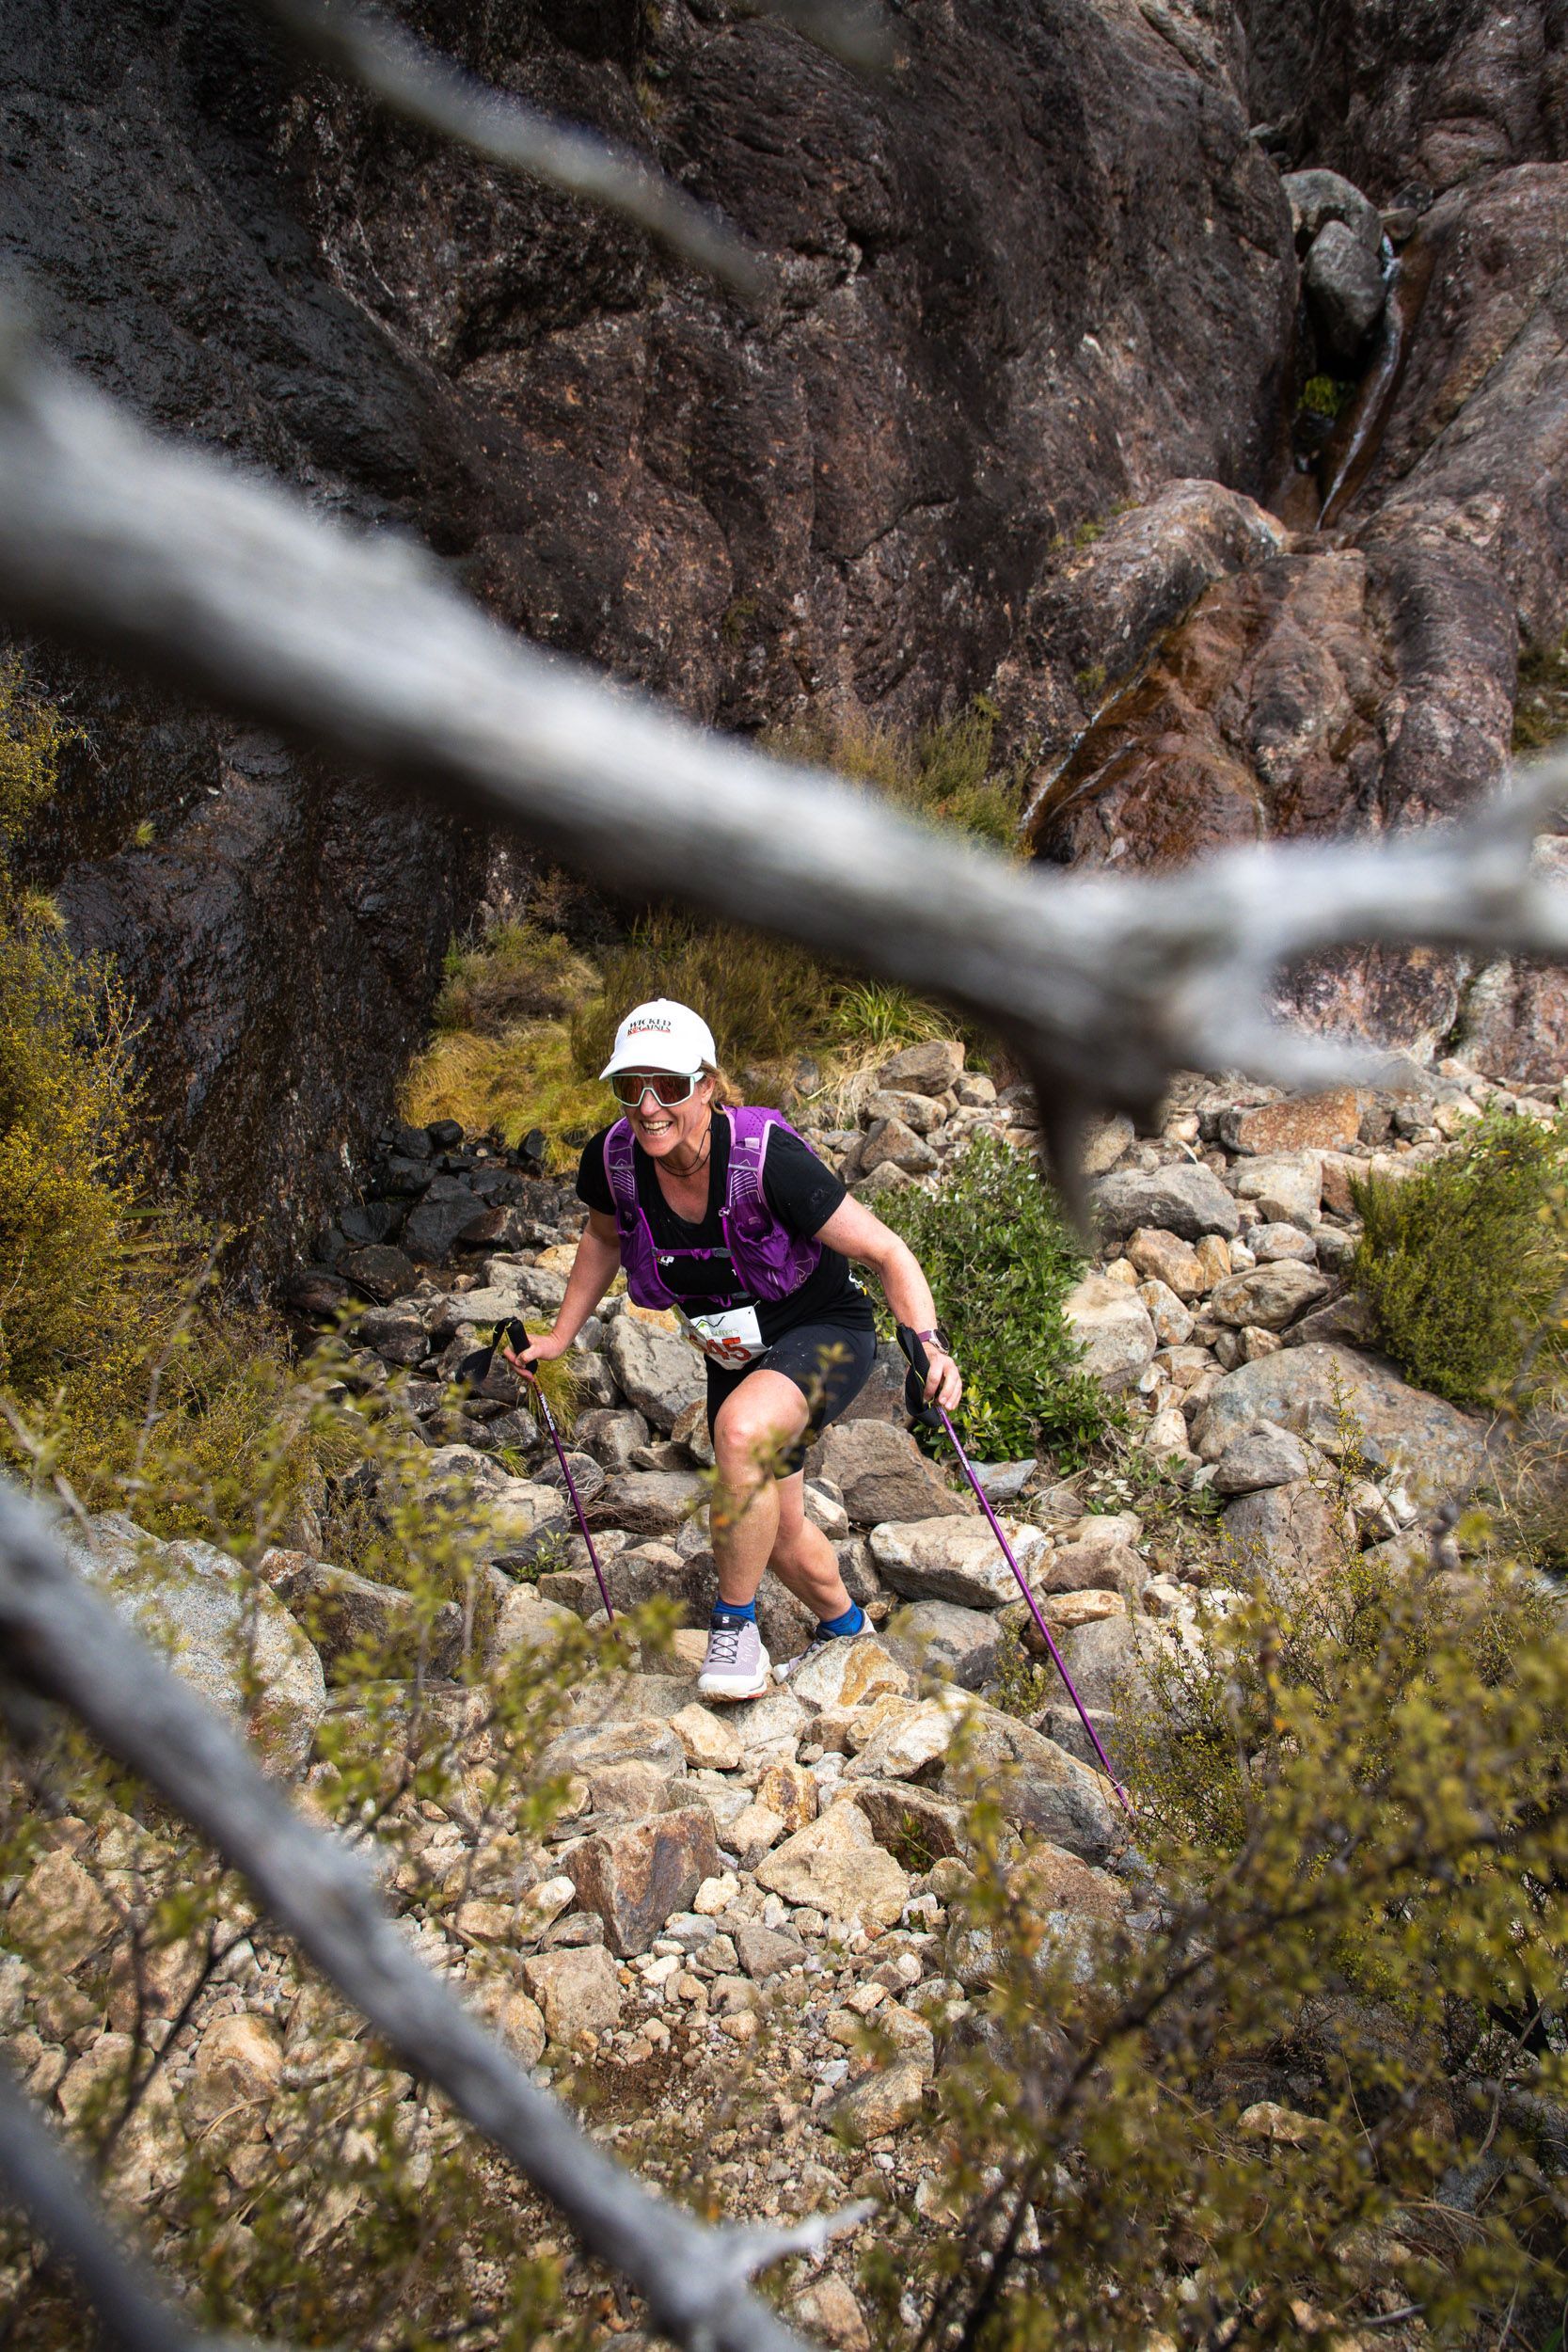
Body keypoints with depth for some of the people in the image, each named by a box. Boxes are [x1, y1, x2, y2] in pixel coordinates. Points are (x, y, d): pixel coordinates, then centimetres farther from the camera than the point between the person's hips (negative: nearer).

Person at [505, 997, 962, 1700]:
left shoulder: (768, 1159, -32)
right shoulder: (613, 1159, -17)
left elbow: (887, 1253, -26)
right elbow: (603, 1236, 8)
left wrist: (928, 1343, -41)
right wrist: (561, 1336, 9)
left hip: (825, 1333, -6)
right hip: (735, 1354, 6)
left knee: (743, 1429, -37)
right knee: (778, 1534, 17)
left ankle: (736, 1622, -14)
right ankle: (842, 1624, 50)